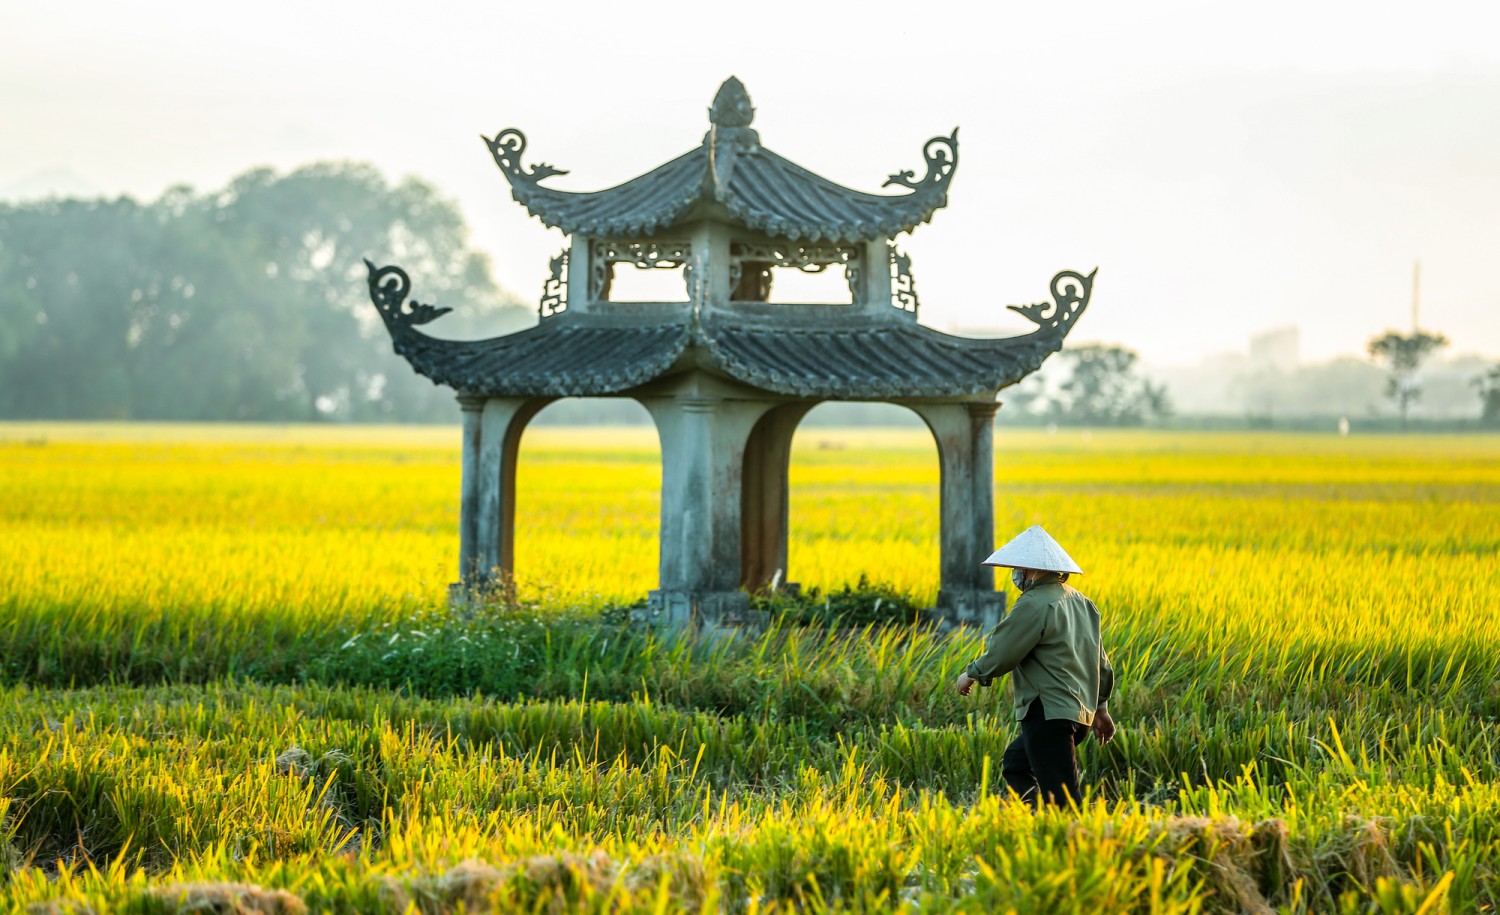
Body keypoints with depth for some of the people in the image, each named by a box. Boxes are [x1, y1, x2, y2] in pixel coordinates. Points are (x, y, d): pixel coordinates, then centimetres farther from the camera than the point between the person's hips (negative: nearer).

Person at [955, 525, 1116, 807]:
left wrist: (971, 674, 7)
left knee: (1062, 797, -9)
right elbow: (1100, 660, 21)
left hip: (1050, 715, -10)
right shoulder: (1080, 602, 14)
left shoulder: (1034, 604, -15)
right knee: (1014, 764, 25)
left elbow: (1001, 654, -12)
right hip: (1081, 710, 10)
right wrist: (1100, 706, 31)